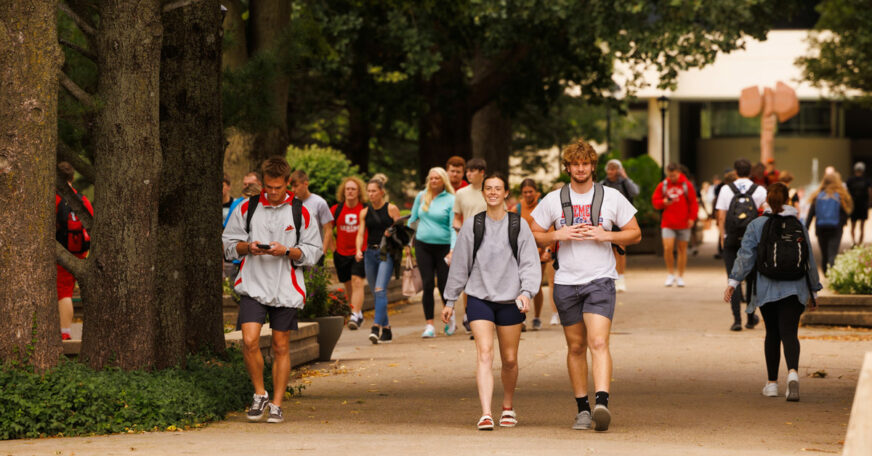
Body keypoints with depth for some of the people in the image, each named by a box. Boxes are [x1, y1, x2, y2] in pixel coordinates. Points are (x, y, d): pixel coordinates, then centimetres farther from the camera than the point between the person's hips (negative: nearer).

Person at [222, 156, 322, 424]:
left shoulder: (300, 213, 3)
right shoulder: (247, 209, 5)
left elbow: (313, 251, 4)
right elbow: (229, 243, 10)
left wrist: (287, 251, -13)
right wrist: (248, 247, -11)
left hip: (286, 288, 0)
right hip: (253, 285, 0)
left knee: (281, 347, 5)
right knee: (249, 341, -14)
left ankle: (276, 404, 15)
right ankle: (259, 394, 6)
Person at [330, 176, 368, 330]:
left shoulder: (366, 209, -5)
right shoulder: (337, 209, 1)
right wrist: (332, 246, 8)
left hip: (361, 252, -4)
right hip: (341, 253, 4)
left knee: (357, 282, -17)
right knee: (348, 285, 11)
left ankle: (355, 316, -22)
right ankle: (359, 313, 29)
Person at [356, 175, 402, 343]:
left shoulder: (391, 209, -1)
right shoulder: (365, 212, 11)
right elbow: (360, 234, 8)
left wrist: (392, 233, -19)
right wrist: (359, 250, -8)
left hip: (386, 253, -5)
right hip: (370, 253, 5)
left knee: (380, 290, -19)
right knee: (376, 293, 8)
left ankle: (376, 326, -26)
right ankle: (386, 329, 17)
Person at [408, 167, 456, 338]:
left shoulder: (450, 200, -4)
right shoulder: (421, 196, 8)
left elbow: (454, 227, -8)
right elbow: (413, 218, 19)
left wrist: (453, 250, -18)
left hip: (443, 247, -3)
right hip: (423, 245, 3)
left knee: (444, 285, 0)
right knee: (428, 284, -5)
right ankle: (429, 325, -4)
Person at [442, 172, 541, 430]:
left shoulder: (519, 225, 3)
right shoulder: (471, 225, 4)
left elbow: (530, 263, 1)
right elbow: (459, 264, 10)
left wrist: (527, 292, -15)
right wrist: (450, 300, 10)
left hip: (510, 300, 1)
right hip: (479, 298, -1)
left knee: (509, 359, 8)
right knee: (484, 353, -15)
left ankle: (508, 408, 31)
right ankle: (486, 414, -24)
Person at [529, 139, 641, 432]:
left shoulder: (611, 197, 4)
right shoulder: (553, 200, 6)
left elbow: (635, 233, 8)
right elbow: (533, 235, 9)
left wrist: (606, 235, -9)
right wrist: (559, 235, -9)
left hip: (600, 280, -2)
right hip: (566, 282, 2)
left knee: (598, 342, -18)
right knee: (576, 347, 8)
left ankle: (602, 402, -30)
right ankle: (583, 408, 16)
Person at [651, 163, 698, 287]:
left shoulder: (687, 185, 2)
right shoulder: (663, 186, 6)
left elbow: (693, 202, 3)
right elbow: (655, 201, 10)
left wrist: (692, 218, -6)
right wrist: (663, 202, -10)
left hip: (683, 224, -1)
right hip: (667, 224, 1)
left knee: (682, 249, 5)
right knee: (668, 248, -12)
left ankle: (680, 277, 15)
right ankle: (671, 274, 5)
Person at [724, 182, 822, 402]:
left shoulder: (757, 225, 0)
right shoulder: (799, 226, 6)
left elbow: (746, 255, -7)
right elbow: (809, 259, 10)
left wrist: (733, 281, -7)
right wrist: (813, 289, 18)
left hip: (767, 289, 0)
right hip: (794, 289, 0)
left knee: (772, 334, 13)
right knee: (789, 332, -6)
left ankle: (772, 383, 17)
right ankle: (792, 372, -32)